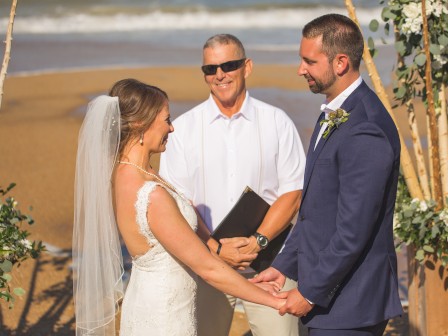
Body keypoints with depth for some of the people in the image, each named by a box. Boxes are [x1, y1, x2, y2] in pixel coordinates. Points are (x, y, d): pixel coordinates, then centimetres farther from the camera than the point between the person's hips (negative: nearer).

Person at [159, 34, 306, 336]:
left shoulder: (277, 122, 3)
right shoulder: (183, 128, 4)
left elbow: (293, 192, 0)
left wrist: (258, 241, -13)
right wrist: (216, 249, -12)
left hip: (267, 259, -1)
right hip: (205, 262, 1)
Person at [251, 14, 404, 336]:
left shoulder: (365, 133, -23)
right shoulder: (336, 114, 10)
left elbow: (353, 232, -23)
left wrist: (310, 292, -14)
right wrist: (283, 266, 13)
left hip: (347, 307, -9)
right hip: (331, 295, 9)